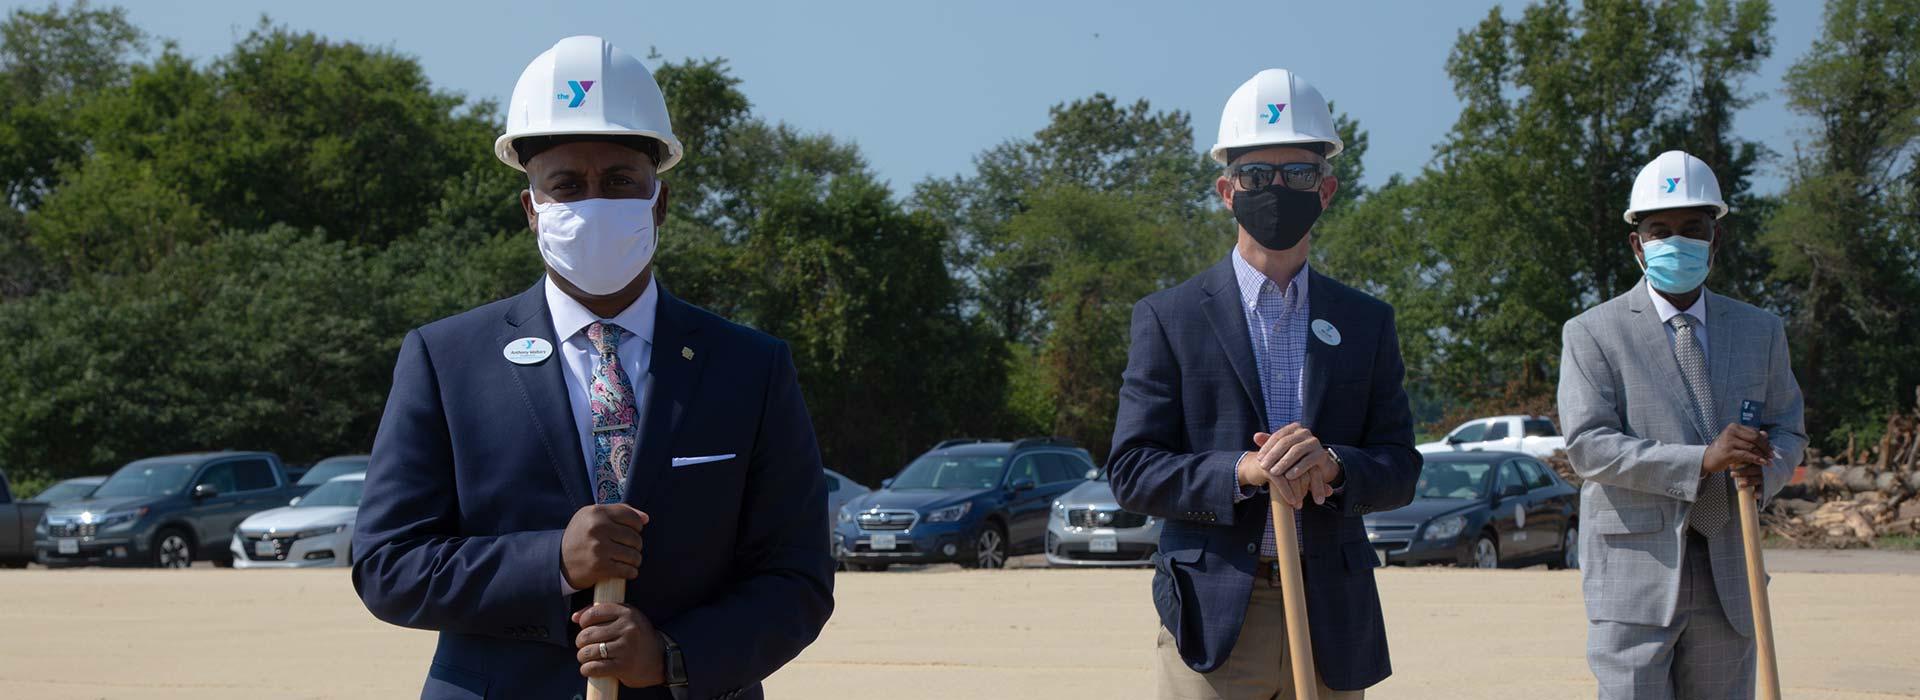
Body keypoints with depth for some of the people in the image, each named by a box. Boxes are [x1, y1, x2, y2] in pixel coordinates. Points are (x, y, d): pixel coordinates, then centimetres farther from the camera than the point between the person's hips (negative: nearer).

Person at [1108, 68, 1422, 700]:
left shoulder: (1367, 323, 11)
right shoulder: (1168, 318, 2)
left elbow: (1400, 469, 7)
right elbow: (1131, 470, -3)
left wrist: (1332, 465, -15)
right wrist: (1240, 472, -19)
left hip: (1333, 622, 3)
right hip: (1213, 619, -3)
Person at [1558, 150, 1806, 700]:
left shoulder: (1761, 331, 13)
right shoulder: (1592, 334, -2)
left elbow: (1788, 431, 15)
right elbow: (1587, 445, -11)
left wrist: (1763, 469, -10)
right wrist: (1701, 460, -22)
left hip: (1727, 582, 4)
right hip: (1633, 578, -4)